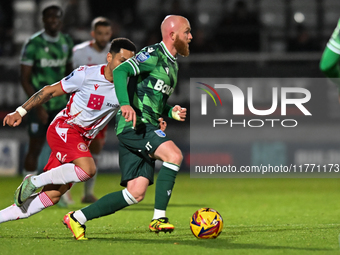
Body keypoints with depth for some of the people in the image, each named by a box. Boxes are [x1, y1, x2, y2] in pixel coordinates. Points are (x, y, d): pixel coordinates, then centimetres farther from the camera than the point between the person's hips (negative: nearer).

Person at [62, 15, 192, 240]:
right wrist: (125, 104, -34)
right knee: (174, 155, -27)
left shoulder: (172, 65, 23)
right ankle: (159, 218, -23)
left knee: (136, 193, -1)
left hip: (146, 127, 9)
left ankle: (77, 218, 6)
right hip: (134, 124, -9)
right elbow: (120, 71, -19)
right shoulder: (153, 54, -6)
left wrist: (172, 112, 9)